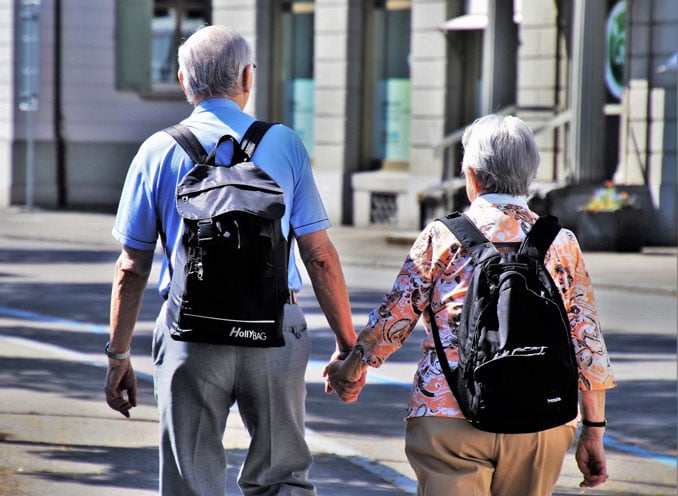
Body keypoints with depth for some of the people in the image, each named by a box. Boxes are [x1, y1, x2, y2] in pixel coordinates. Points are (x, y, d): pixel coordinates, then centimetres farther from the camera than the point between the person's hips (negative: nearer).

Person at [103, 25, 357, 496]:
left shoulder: (158, 151, 3)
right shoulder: (284, 144, 2)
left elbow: (132, 267, 4)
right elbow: (320, 255, 0)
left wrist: (118, 355, 11)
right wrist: (347, 344, 6)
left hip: (191, 334, 0)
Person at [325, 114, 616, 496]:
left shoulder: (442, 237, 1)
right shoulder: (562, 244, 7)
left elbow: (394, 319, 8)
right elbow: (588, 347, 6)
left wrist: (351, 370, 26)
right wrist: (594, 433, 12)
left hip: (450, 419, -2)